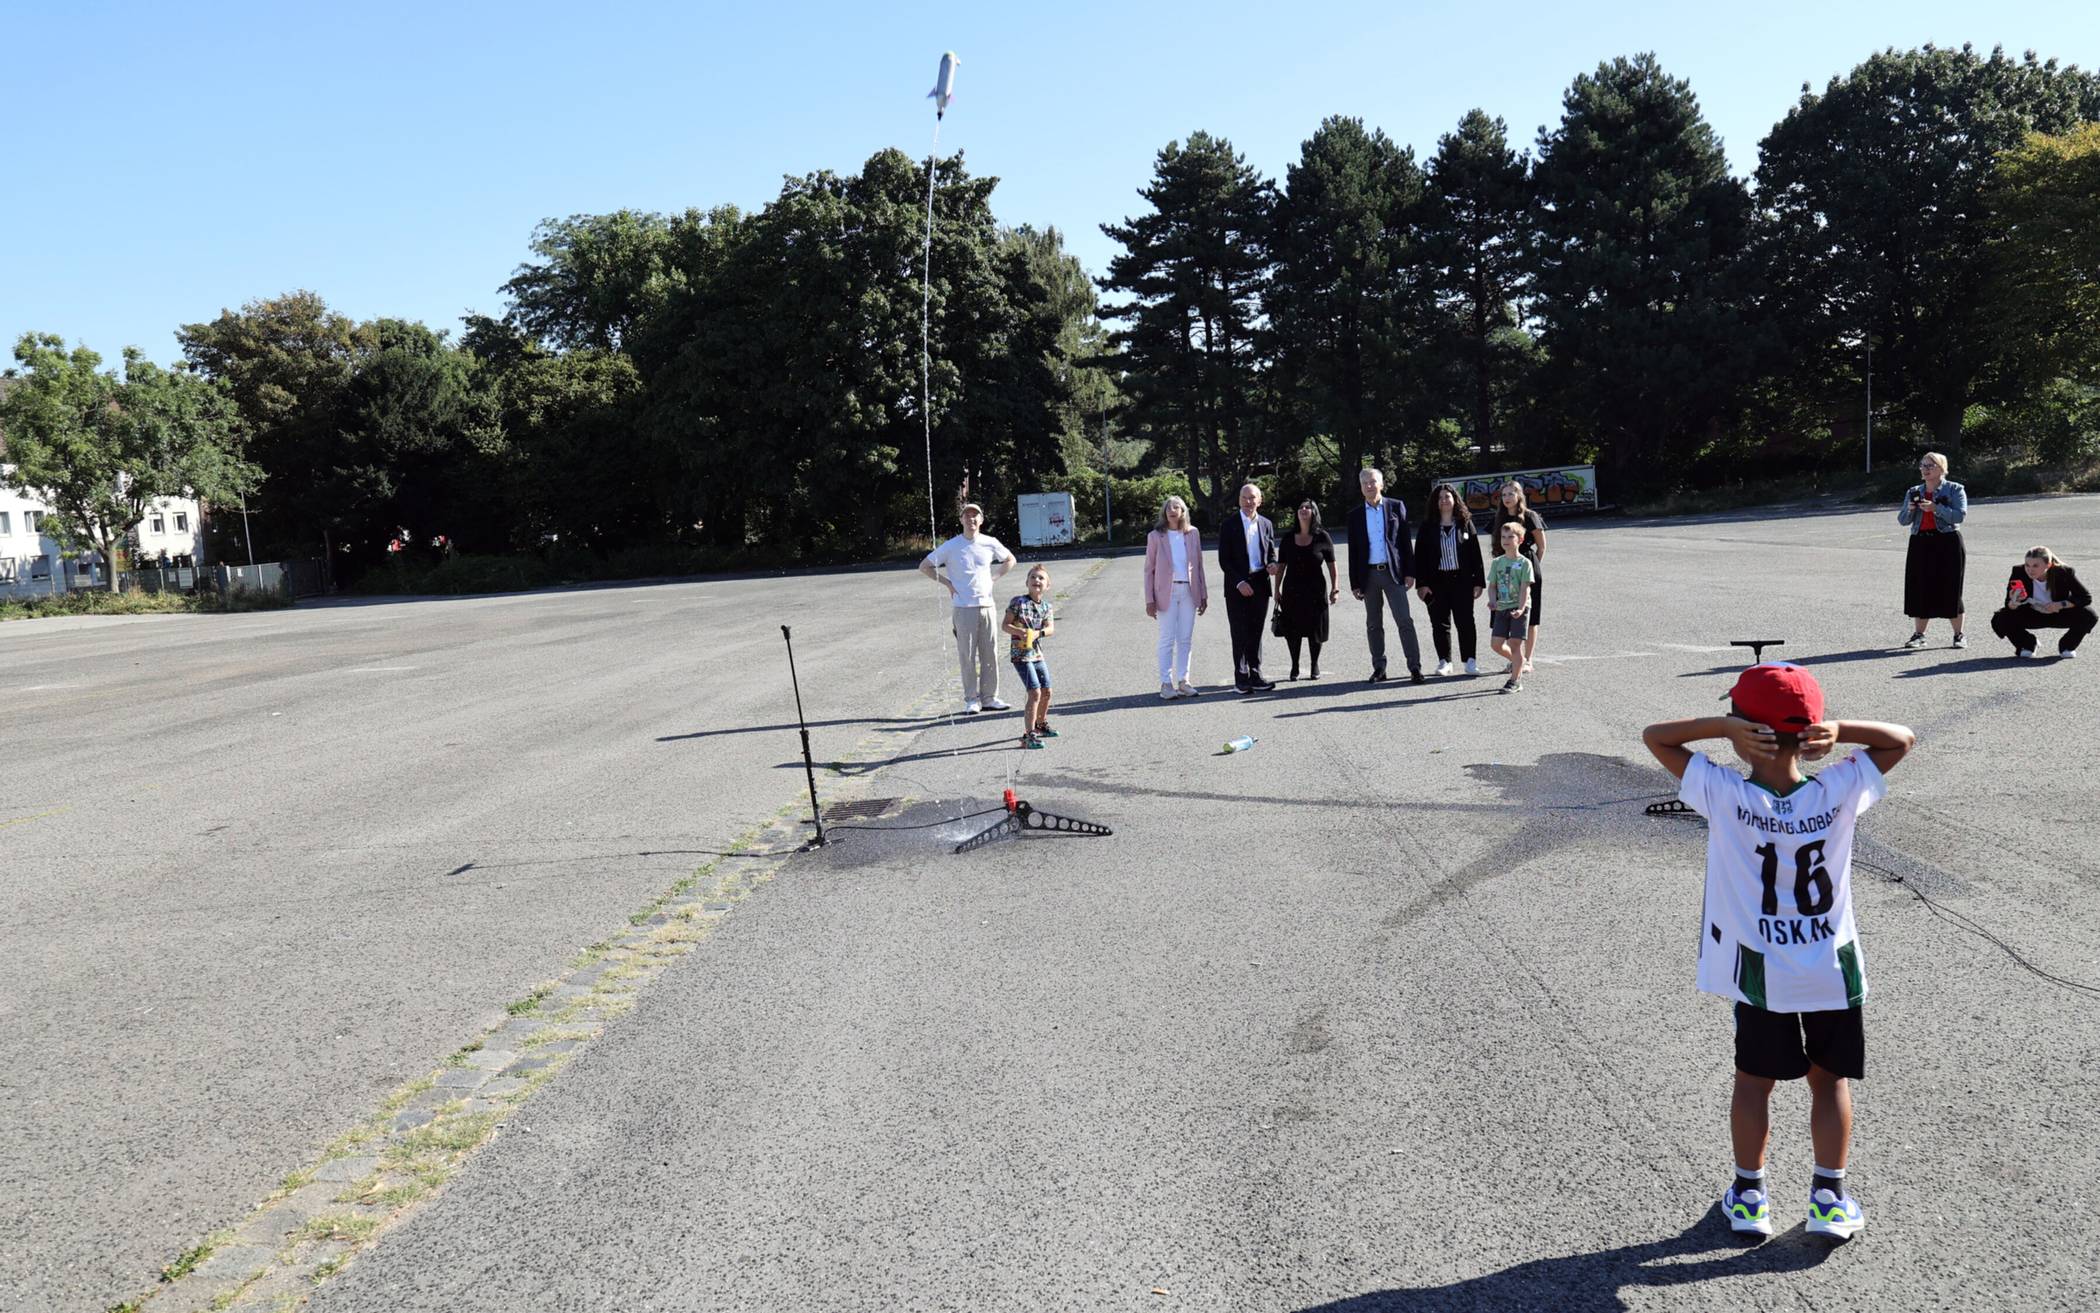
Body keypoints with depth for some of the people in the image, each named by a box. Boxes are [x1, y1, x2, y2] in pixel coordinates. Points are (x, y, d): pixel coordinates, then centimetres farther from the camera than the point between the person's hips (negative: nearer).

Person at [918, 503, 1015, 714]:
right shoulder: (951, 546, -2)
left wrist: (994, 578, 10)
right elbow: (924, 566, 4)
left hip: (986, 605, 3)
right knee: (967, 656, -2)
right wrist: (946, 583, -2)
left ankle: (989, 698, 13)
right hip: (963, 608, -3)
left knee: (990, 654, 5)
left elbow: (1010, 560, 23)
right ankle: (971, 700, 5)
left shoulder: (990, 543, 6)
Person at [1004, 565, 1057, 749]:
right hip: (1021, 655, -7)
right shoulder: (1018, 602, -10)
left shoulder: (1047, 607, 6)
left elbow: (1051, 628, -5)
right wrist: (1019, 632, -27)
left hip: (1037, 654, 7)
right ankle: (1028, 735, -12)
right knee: (1035, 692, -15)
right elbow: (1006, 625, -9)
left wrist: (1037, 633, -24)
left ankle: (1041, 724, 40)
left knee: (1046, 691, 16)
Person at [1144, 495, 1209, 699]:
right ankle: (1166, 683, 2)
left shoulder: (1193, 534, 7)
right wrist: (1150, 600, -5)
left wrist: (1203, 594, 8)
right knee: (1167, 640, -2)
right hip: (1166, 592, -3)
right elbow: (1149, 570, 1)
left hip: (1188, 591, 3)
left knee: (1186, 639, 5)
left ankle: (1183, 681, 12)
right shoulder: (1156, 536, 0)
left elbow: (1198, 565, 11)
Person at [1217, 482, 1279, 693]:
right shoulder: (1229, 525, -2)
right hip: (1237, 586, -4)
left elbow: (1271, 553, 18)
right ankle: (1241, 678, 4)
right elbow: (1224, 560, -5)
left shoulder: (1266, 524, 11)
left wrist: (1272, 565, -5)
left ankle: (1255, 675, 12)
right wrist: (1240, 582, -14)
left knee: (1256, 633, 7)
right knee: (1240, 634, -1)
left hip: (1260, 586, 4)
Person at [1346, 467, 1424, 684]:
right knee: (1374, 624, 7)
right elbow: (1353, 551, 8)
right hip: (1368, 575, 2)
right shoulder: (1355, 515, 7)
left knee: (1405, 621, -6)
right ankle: (1378, 668, 14)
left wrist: (1409, 572, -4)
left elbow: (1406, 540, 2)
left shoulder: (1396, 506, 3)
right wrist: (1354, 583, 3)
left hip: (1393, 571, -2)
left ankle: (1415, 667, -5)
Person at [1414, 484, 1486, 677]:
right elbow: (1420, 556, 1)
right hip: (1436, 582, 1)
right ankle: (1444, 661, 13)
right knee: (1440, 623, 4)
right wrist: (1422, 584, -6)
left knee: (1465, 621, -2)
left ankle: (1470, 660, 5)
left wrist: (1479, 581, -1)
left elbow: (1475, 554, 4)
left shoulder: (1465, 523, 5)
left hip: (1462, 581, -1)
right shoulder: (1428, 527, 4)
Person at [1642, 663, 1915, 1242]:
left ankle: (1749, 1194, 26)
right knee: (1830, 1080, 17)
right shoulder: (1839, 792, -15)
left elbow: (1654, 735, -11)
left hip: (1759, 972, -1)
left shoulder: (1725, 796, -20)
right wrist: (1839, 729, -17)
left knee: (1753, 1079, 15)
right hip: (1833, 971, 1)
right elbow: (1902, 739, 0)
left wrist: (1722, 725, -22)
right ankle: (1829, 1198, 23)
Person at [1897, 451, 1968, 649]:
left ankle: (1959, 635, 7)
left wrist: (1936, 508, -22)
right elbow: (1902, 520, 10)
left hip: (1947, 543, -4)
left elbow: (1960, 515, -11)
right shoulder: (1914, 492, 14)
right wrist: (1910, 509, -10)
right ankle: (1918, 634, 8)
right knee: (1919, 589, 1)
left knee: (1950, 589, -3)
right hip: (1920, 544, 4)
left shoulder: (1954, 489, 2)